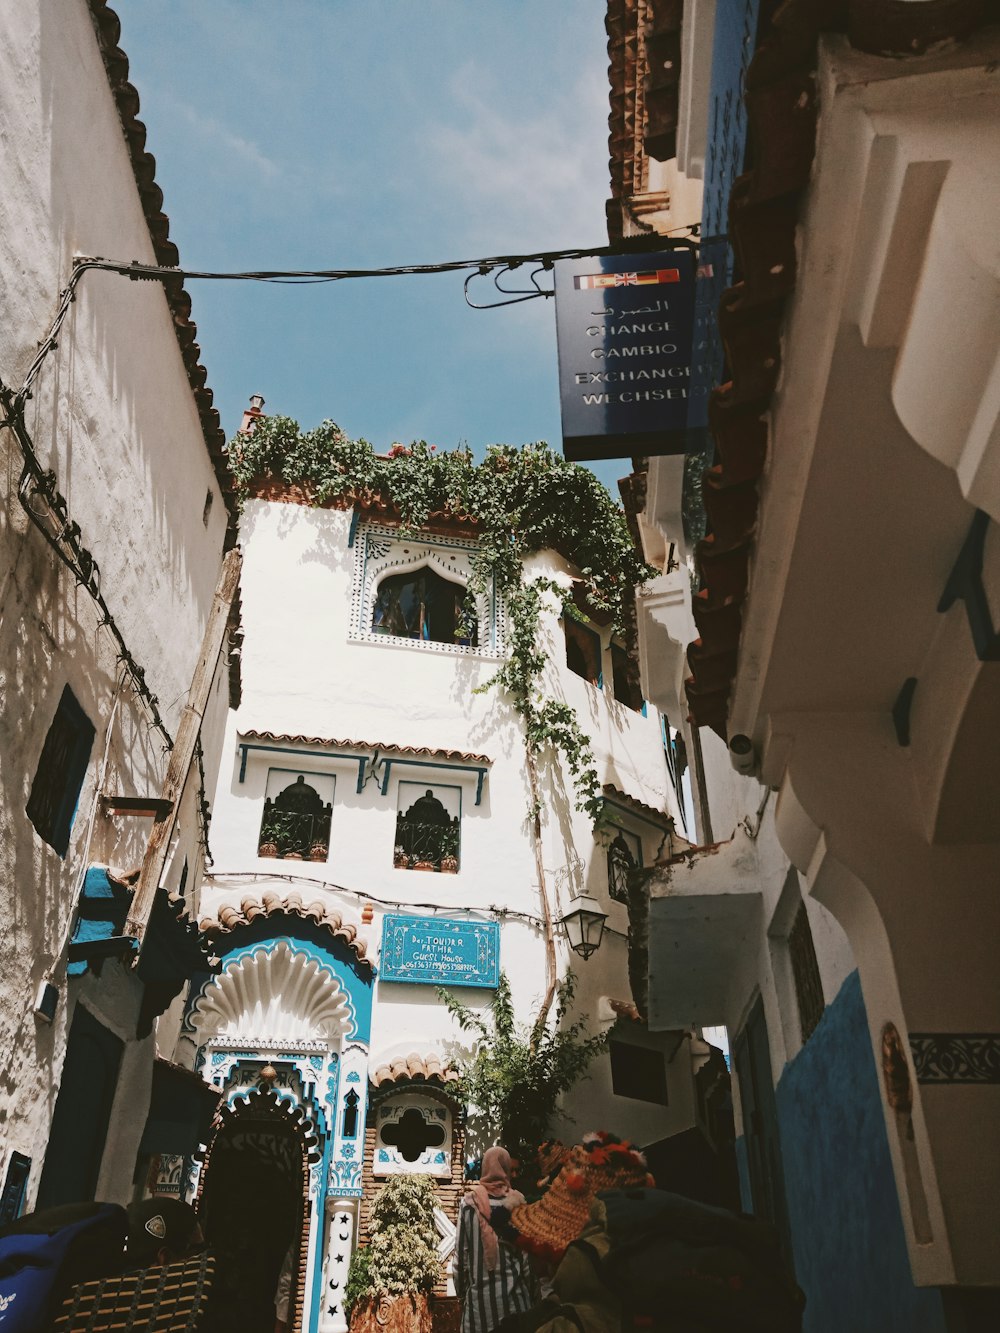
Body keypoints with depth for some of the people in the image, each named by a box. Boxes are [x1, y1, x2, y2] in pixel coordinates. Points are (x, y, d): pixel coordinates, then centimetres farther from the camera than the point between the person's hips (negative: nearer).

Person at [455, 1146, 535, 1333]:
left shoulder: (470, 1201, -6)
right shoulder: (517, 1201, -4)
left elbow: (461, 1251, -2)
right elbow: (526, 1251, -2)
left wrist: (460, 1290, 9)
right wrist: (529, 1289, 9)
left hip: (479, 1291, -1)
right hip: (514, 1290, 1)